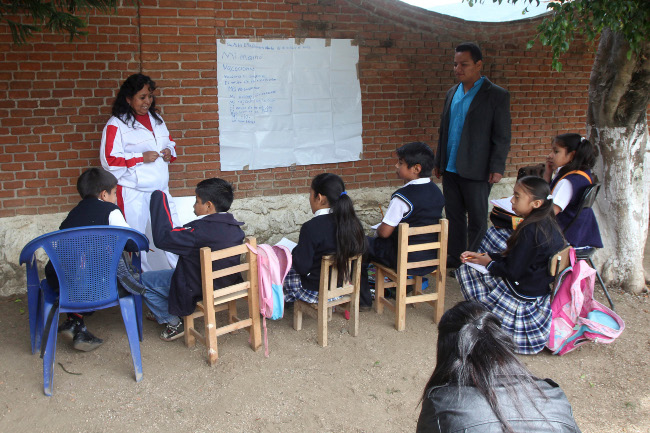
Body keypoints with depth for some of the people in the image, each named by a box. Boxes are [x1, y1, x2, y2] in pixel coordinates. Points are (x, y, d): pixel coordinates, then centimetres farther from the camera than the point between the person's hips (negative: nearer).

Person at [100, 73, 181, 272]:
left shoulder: (156, 119, 13)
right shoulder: (116, 125, -8)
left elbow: (169, 141, 25)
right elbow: (109, 159, -14)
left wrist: (169, 152, 2)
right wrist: (141, 158, -18)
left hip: (159, 188, 6)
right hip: (132, 192, -6)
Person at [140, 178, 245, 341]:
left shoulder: (200, 231, -31)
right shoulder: (235, 227, -7)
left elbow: (162, 238, -26)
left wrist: (159, 200, -19)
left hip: (199, 291, -8)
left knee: (145, 280, 8)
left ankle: (173, 323, 15)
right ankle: (165, 312, 38)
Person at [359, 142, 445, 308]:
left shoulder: (402, 196, -22)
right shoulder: (437, 192, 1)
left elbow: (384, 232, -19)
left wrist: (378, 229, 5)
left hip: (405, 260, -8)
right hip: (431, 258, 8)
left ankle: (364, 299, 17)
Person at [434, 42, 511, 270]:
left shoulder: (497, 95, -6)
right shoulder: (452, 93, 12)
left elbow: (502, 137, -8)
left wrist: (497, 167, -14)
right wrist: (439, 162, 15)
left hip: (476, 171, -6)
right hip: (451, 169, 6)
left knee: (477, 220, 4)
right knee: (454, 215, 13)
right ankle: (454, 257, 25)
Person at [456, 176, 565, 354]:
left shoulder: (530, 231, -26)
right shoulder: (549, 225, 4)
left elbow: (513, 271, -22)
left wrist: (488, 262, -3)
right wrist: (483, 256, 9)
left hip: (522, 294, -10)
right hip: (541, 288, 10)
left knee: (466, 271, -1)